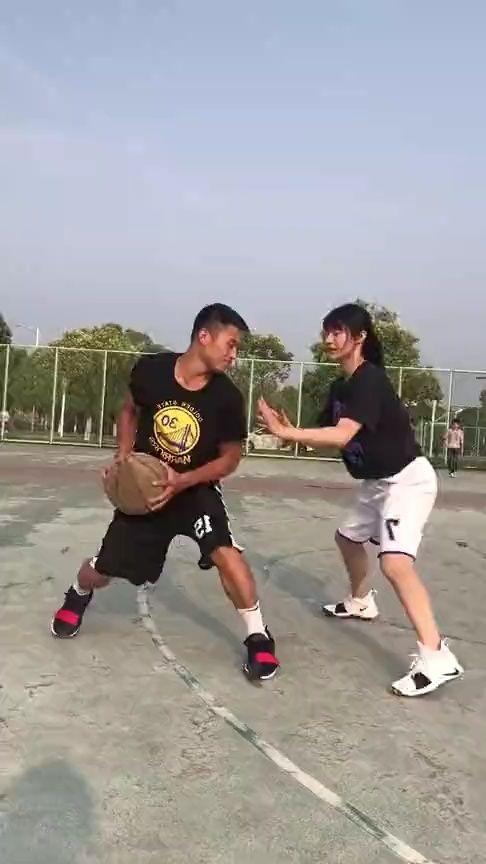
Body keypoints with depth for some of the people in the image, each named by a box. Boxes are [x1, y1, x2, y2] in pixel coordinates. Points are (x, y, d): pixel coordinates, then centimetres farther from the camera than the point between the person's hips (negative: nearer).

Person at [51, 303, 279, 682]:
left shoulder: (227, 396, -19)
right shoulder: (150, 369, -16)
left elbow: (230, 457, -10)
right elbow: (130, 412, 5)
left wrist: (183, 482, -23)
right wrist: (122, 458, -9)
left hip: (196, 490, -1)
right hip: (143, 487, 2)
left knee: (225, 552, -28)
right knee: (102, 572, 10)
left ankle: (259, 637, -8)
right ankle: (78, 594, 49)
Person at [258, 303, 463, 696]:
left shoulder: (370, 379, -22)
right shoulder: (341, 387, 7)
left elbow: (341, 436, -34)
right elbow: (330, 437, 6)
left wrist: (284, 432, -33)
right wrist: (293, 432, -12)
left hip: (409, 479, -10)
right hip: (379, 482, 10)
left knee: (396, 562, -25)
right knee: (348, 537, 26)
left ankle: (437, 657, -25)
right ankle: (361, 602, 50)